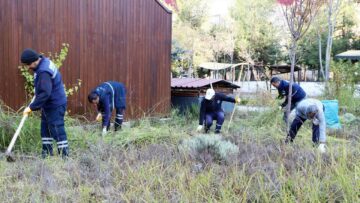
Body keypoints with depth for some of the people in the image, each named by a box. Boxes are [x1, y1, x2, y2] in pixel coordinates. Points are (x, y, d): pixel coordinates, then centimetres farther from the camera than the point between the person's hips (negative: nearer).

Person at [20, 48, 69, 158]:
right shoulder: (44, 62, 5)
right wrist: (37, 91, 17)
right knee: (45, 129, 16)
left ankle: (64, 156, -1)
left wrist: (31, 107, -26)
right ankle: (47, 153, 27)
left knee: (57, 131, -7)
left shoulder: (44, 72, -26)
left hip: (55, 105, -10)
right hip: (48, 105, 10)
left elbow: (45, 93, -31)